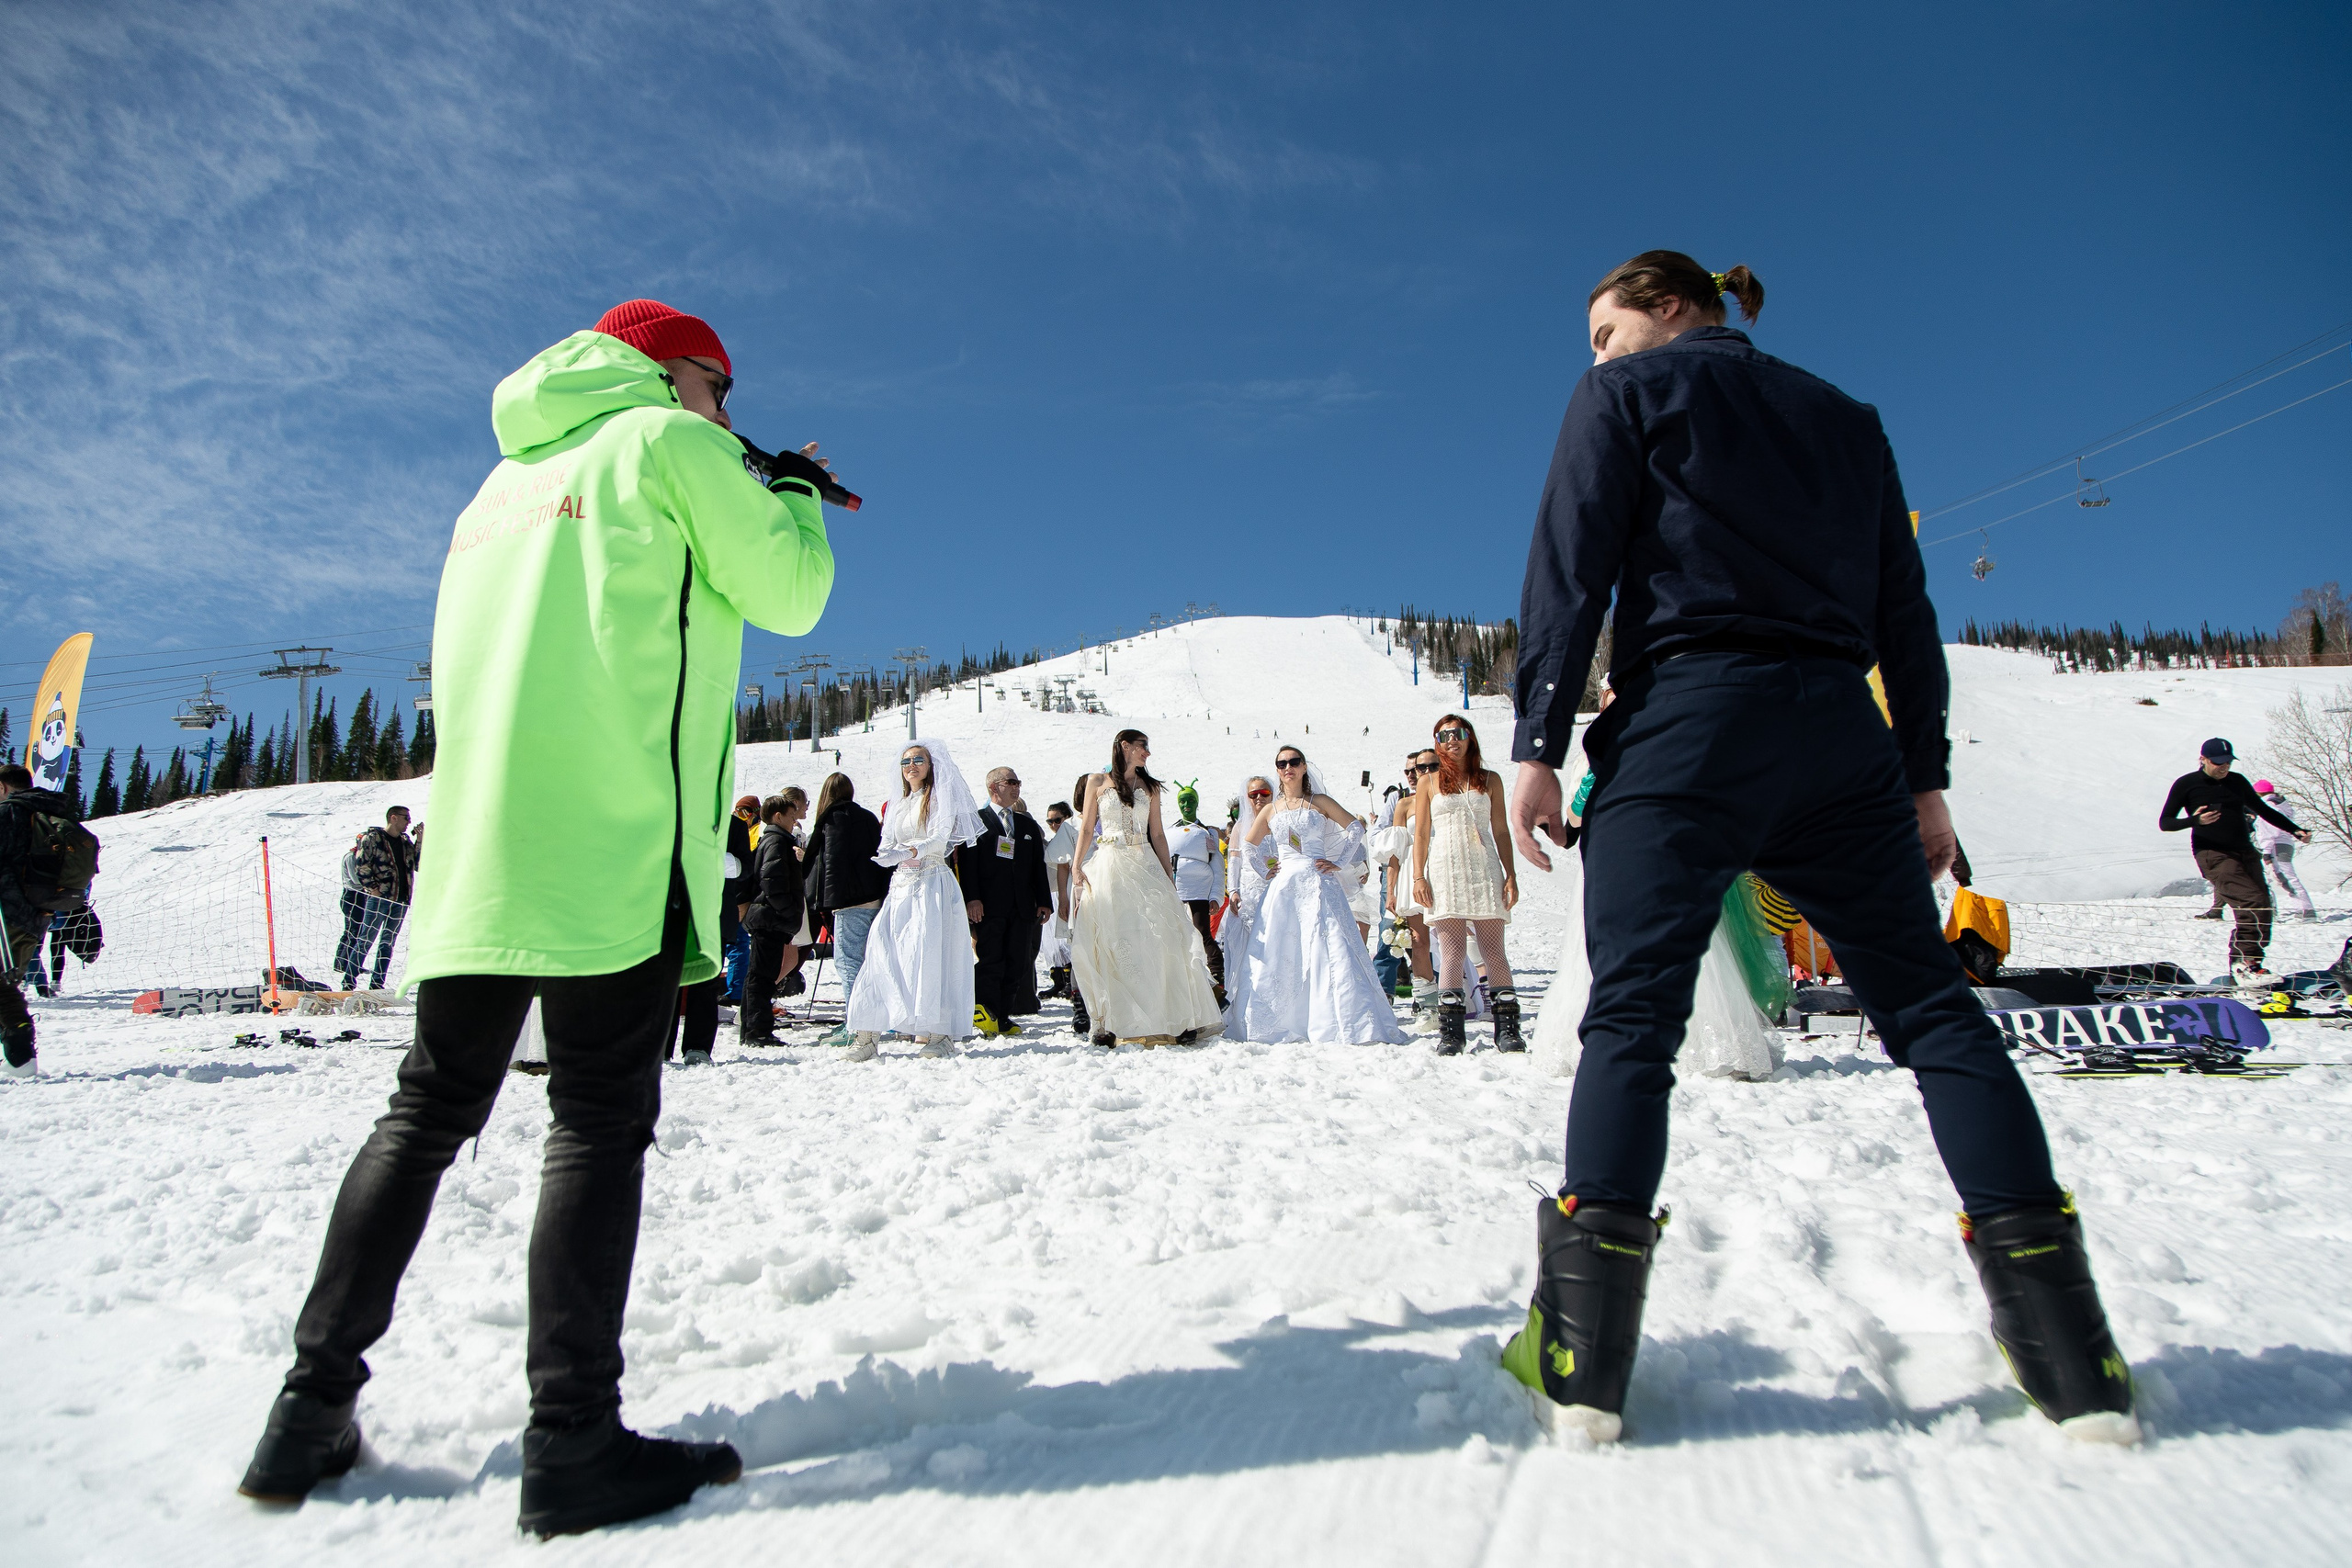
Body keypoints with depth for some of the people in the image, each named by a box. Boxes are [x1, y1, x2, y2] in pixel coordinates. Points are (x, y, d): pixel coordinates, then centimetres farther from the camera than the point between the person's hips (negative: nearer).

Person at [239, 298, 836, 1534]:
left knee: (428, 1112, 13)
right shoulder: (669, 440, 4)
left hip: (473, 851, 8)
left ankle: (312, 1408, 17)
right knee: (600, 1123, -6)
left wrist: (744, 490, 32)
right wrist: (799, 496, 22)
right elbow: (788, 596, 2)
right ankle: (572, 1442, -4)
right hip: (614, 845, -7)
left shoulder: (510, 473, 26)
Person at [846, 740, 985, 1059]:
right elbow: (886, 848, 14)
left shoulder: (940, 799, 4)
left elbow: (940, 837, -11)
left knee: (931, 953, -15)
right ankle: (867, 1034, -8)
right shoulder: (897, 805, 22)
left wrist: (915, 851, -29)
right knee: (882, 952, -7)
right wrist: (887, 854, -10)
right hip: (901, 886, 5)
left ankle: (940, 1032, -13)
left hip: (933, 882, -5)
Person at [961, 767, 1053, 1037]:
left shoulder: (1028, 825, 21)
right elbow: (967, 861, -4)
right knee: (990, 960, -9)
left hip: (1022, 908, 5)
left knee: (1017, 963, 2)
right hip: (989, 907, -5)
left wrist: (1044, 901, 10)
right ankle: (984, 1013, -6)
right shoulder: (976, 820, 5)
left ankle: (1002, 1018, 7)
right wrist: (971, 898, -15)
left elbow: (1039, 866, 19)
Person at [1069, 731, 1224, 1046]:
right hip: (1109, 869, -2)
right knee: (1110, 943, -5)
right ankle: (1110, 1023, -2)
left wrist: (1168, 875, 6)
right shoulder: (1097, 782, 7)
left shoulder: (1150, 787, 14)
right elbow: (1086, 829, 5)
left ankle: (1174, 1018, -3)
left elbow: (1157, 834, 13)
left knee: (1158, 938, -6)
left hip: (1145, 867, 2)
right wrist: (1077, 867, -6)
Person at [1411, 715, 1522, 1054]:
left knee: (1492, 949, -4)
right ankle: (1450, 1031, -6)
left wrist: (1510, 875, 4)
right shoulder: (1429, 782, 12)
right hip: (1445, 870, -1)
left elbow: (1501, 831, 12)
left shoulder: (1490, 780, 13)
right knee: (1452, 952, -6)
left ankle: (1507, 1027, -2)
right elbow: (1420, 835, 9)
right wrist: (1418, 877, -1)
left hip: (1484, 870, 1)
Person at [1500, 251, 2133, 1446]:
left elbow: (1569, 571, -3)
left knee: (1633, 1012, -6)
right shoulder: (1844, 416, 25)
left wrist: (1538, 743, -6)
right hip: (1841, 733, 5)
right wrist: (1925, 774, 18)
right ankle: (2078, 1363, 5)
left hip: (1687, 721, -4)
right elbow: (1904, 608, 19)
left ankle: (1582, 1357, -8)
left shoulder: (1629, 393, 10)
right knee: (1929, 1002, 7)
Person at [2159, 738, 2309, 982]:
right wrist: (2195, 820, -21)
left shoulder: (2237, 781, 14)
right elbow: (2165, 822, -2)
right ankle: (2244, 963, -18)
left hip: (2245, 851, 6)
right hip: (2213, 854, -6)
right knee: (2252, 901, -22)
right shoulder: (2186, 785, -1)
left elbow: (2263, 809, 27)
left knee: (2262, 907, -4)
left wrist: (2295, 830, 18)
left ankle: (2243, 966, 2)